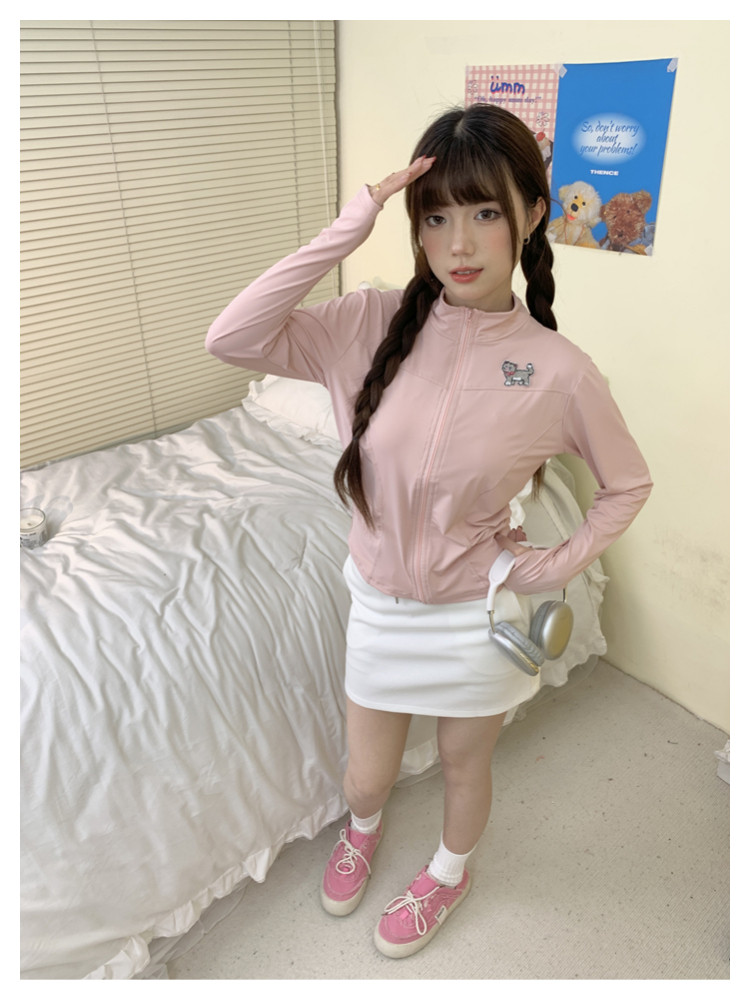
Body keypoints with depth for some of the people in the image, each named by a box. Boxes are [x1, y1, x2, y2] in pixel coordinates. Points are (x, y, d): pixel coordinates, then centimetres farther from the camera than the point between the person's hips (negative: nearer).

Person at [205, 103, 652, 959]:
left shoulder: (558, 370, -16)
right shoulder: (375, 325, -13)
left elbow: (627, 483, -1)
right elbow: (231, 338, -25)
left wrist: (559, 565, -10)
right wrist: (349, 230, -26)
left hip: (475, 615, -1)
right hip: (378, 601, 2)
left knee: (463, 766, 24)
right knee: (366, 780, 22)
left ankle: (448, 872, 59)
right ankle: (364, 825, 61)